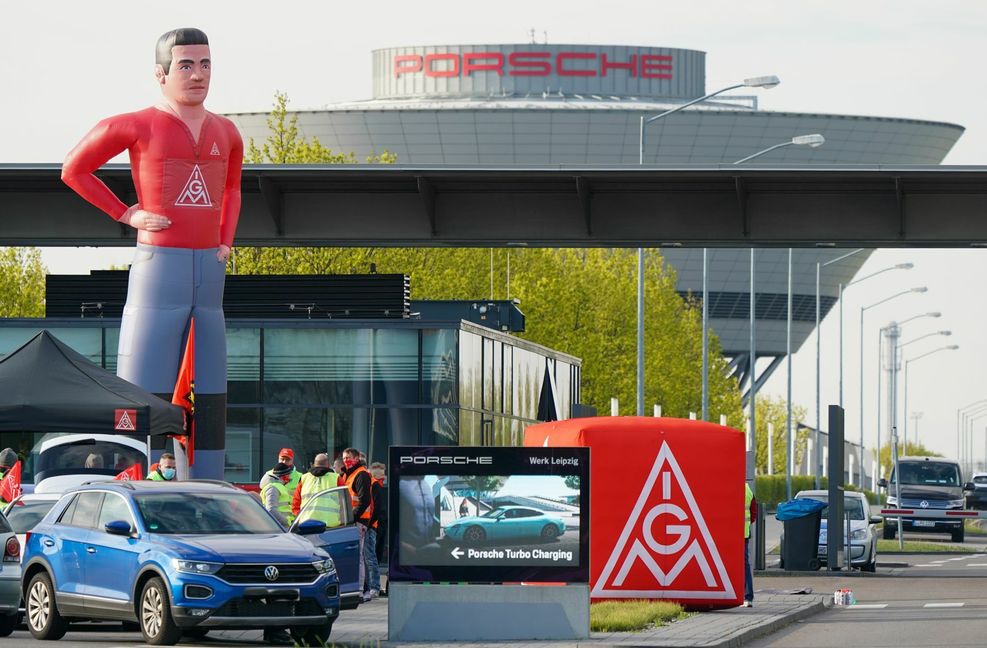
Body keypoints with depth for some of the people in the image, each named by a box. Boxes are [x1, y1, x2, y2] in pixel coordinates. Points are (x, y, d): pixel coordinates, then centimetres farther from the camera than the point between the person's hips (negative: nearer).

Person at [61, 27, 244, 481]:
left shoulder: (225, 133, 12)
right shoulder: (137, 127, -5)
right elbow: (74, 170, 4)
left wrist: (226, 239, 15)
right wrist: (126, 214, -3)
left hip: (209, 272, 6)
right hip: (158, 268, -6)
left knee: (210, 399, 7)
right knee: (143, 394, -8)